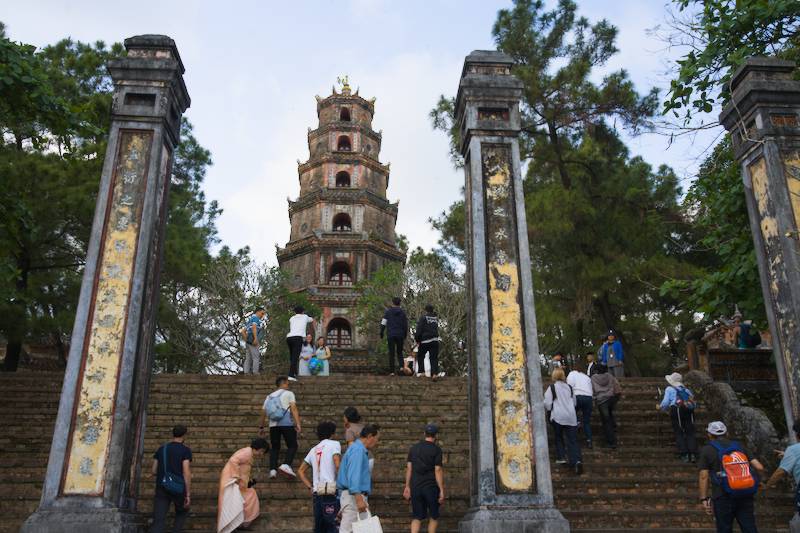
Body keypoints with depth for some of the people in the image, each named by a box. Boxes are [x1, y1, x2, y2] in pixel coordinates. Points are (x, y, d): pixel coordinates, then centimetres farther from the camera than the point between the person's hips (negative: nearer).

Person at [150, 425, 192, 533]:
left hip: (161, 488, 3)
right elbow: (186, 472, -12)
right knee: (182, 513, 24)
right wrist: (188, 494, -11)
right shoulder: (185, 450, -5)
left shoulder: (161, 449, 11)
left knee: (158, 521, -2)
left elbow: (154, 471, 10)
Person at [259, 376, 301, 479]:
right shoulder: (289, 394, 6)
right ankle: (286, 465, -19)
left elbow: (263, 412, 21)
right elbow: (293, 408, -7)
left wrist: (261, 427, 30)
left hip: (273, 425, 5)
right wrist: (298, 424, -14)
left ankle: (273, 469, 1)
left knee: (275, 447, 14)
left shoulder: (269, 396, 22)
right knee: (292, 446, 2)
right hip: (287, 424, -5)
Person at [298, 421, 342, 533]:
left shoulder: (314, 450, 19)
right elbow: (337, 465, -15)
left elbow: (300, 471, 19)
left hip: (317, 493, 6)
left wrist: (310, 487, 16)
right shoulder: (334, 444, 0)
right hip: (331, 491, -6)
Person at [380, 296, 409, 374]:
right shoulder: (403, 312, 5)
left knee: (391, 353, 3)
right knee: (399, 352, 14)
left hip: (390, 335, -1)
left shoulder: (388, 311, 1)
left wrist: (381, 333, 6)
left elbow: (383, 323, -3)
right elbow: (405, 325, 5)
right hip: (400, 335, 1)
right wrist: (405, 335, 14)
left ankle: (392, 371, 1)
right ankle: (401, 365, -10)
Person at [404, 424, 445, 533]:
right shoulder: (436, 449, -5)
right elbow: (438, 470, -10)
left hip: (415, 487, 4)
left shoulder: (414, 448, 8)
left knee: (416, 517, 7)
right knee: (433, 517, 13)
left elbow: (409, 468, 7)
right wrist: (442, 490, -8)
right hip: (431, 487, -3)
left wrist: (407, 487, 12)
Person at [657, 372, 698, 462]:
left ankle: (685, 455, -8)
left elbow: (666, 402, 6)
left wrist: (660, 407, 23)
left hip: (677, 410, -3)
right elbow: (694, 404, 19)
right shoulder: (686, 390, 27)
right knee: (690, 433, 4)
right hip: (689, 410, 3)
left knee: (679, 433, 1)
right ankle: (693, 454, -9)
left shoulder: (669, 389, 15)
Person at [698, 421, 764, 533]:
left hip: (723, 496, -3)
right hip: (746, 495, 3)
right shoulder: (739, 447, 13)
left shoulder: (706, 450, 2)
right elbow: (760, 467, 6)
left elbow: (704, 476, -5)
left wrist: (704, 499, -2)